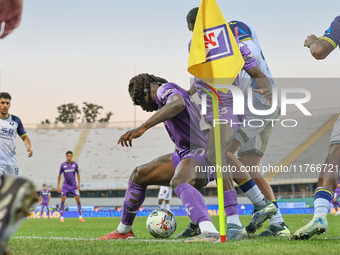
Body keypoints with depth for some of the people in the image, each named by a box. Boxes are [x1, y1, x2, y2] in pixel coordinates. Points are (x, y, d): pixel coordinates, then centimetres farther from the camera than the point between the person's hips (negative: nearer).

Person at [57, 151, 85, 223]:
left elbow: (78, 174, 10)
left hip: (73, 185, 1)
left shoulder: (75, 164, 0)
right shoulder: (63, 165, -3)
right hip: (65, 186, -1)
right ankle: (61, 217, -1)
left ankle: (80, 217, 3)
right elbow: (59, 175, 5)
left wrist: (79, 184, 2)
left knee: (78, 200, -4)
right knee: (63, 200, -9)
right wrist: (58, 186, 2)